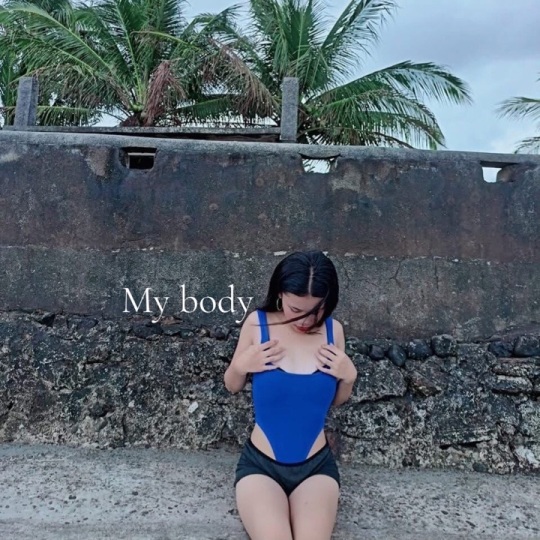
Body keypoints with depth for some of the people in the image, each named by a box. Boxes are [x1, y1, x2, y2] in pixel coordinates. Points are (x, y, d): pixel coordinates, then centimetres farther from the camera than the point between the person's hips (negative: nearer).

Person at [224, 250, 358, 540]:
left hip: (317, 466, 1)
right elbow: (232, 386, 5)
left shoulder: (333, 330, -4)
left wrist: (349, 376, -10)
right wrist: (241, 365, -15)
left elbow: (336, 401, 9)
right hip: (259, 464, -1)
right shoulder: (257, 323, -9)